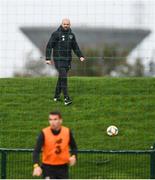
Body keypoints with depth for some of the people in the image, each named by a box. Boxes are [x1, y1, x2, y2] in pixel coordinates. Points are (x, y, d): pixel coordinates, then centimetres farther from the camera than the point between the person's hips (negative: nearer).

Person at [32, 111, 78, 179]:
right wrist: (36, 166, -35)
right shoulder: (44, 133, -13)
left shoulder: (67, 132, -4)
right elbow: (36, 151, -19)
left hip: (63, 168, 3)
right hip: (48, 167, -3)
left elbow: (74, 147, 11)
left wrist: (73, 156, -11)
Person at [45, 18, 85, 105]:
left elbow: (75, 47, 17)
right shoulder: (56, 34, -7)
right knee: (63, 77, -15)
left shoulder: (71, 35, 8)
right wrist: (48, 58, -14)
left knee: (61, 78, 11)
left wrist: (80, 56, 3)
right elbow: (49, 46, -7)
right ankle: (67, 98, -19)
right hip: (58, 59, -5)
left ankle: (57, 96, 23)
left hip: (67, 60, 5)